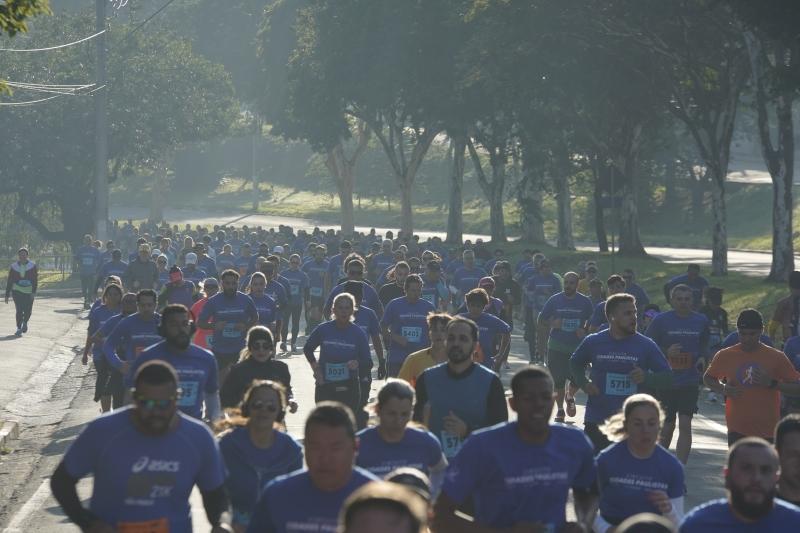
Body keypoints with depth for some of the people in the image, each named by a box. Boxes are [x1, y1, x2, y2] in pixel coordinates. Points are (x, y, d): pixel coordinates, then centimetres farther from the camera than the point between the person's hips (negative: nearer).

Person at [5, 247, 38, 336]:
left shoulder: (32, 266, 0)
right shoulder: (14, 266, 3)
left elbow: (35, 280, -4)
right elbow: (9, 281, 7)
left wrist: (34, 292, -16)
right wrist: (7, 294, 5)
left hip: (29, 291, 0)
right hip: (17, 290, 0)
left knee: (28, 310, 2)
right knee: (19, 310, -11)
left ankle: (25, 322, 34)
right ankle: (19, 329, -3)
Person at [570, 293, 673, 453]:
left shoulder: (646, 345, -1)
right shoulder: (593, 342, 1)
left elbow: (667, 377, 1)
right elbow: (575, 363, 19)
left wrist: (646, 378, -18)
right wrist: (583, 383, 0)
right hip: (596, 421, 1)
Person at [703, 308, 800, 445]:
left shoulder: (776, 357, -3)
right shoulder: (725, 356, 1)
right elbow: (708, 378, 18)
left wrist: (772, 383, -19)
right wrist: (723, 389, -4)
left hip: (768, 432, 0)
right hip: (737, 430, 0)